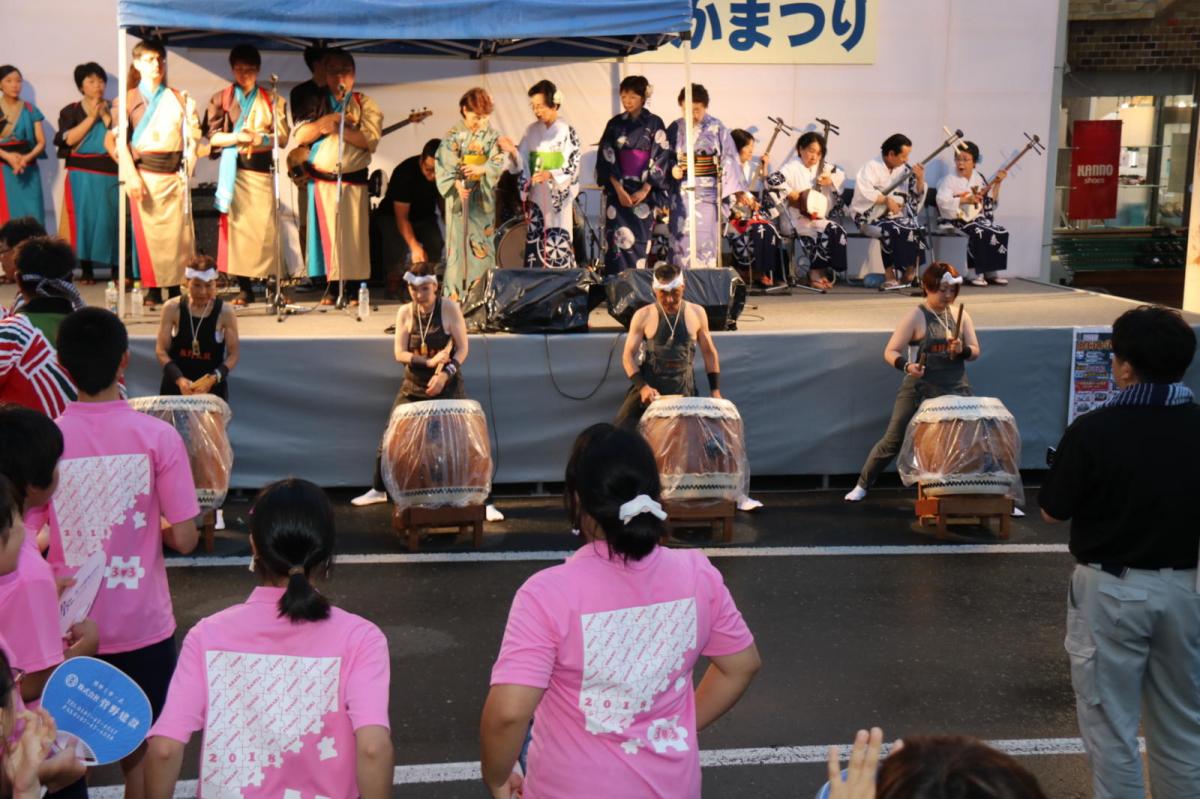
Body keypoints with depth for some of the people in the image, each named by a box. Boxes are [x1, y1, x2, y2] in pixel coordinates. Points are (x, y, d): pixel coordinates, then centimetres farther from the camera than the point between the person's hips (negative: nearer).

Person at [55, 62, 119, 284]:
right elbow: (69, 139, -8)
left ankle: (116, 270, -2)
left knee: (111, 218, -4)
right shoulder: (71, 111, 9)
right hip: (82, 175, 0)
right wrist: (92, 117, -8)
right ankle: (87, 270, -1)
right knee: (84, 217, -5)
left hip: (109, 174, 0)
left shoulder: (113, 110, 10)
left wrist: (106, 116, -8)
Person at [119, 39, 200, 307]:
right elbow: (121, 141, -3)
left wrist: (190, 111, -9)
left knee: (176, 231, -1)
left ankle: (175, 286, 6)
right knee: (147, 231, -1)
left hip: (173, 173, 2)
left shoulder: (178, 99, 11)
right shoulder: (130, 99, 5)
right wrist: (131, 176, -12)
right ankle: (152, 289, 5)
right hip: (145, 172, -2)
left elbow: (192, 135, 8)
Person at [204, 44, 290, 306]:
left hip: (263, 169, 0)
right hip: (234, 171, 0)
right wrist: (237, 137, -13)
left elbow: (282, 137, 4)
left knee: (266, 225, -7)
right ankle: (244, 287, 1)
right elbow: (212, 137, 3)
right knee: (237, 225, -3)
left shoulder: (271, 100, 12)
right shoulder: (221, 99, 11)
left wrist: (258, 138, -12)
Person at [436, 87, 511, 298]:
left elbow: (500, 161, -4)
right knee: (459, 243, -3)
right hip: (459, 196, -2)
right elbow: (444, 167, -5)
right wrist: (456, 184, -21)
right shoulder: (452, 137, 0)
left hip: (483, 199, 2)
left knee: (482, 244, 2)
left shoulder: (492, 135, 5)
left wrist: (481, 168, -22)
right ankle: (456, 294, 1)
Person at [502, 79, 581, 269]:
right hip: (535, 197, 5)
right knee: (534, 244, 4)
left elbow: (573, 168, -9)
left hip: (558, 197, -4)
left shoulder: (567, 132, -5)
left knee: (558, 244, -7)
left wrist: (551, 174, -24)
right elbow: (522, 165, 9)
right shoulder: (531, 131, 9)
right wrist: (513, 152, -11)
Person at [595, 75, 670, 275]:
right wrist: (619, 189, -9)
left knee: (640, 240, -3)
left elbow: (660, 158, -2)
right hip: (618, 190, 1)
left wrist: (645, 190, -10)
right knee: (618, 239, -8)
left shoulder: (654, 124, 3)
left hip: (645, 191, -1)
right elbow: (607, 159, 3)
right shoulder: (615, 124, 8)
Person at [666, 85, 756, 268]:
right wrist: (672, 169, -11)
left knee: (706, 239, -3)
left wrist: (740, 192, -9)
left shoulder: (717, 128, -2)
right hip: (682, 192, 2)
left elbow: (729, 160, -3)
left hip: (708, 191, -2)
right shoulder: (675, 128, 3)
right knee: (681, 238, 1)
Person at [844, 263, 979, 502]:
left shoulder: (960, 314, 5)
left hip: (956, 391, 3)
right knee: (893, 440, 4)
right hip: (919, 390, -3)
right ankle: (862, 485, 19)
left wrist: (962, 350, -16)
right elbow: (890, 352, -10)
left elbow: (975, 351, 7)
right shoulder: (916, 317, -9)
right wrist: (907, 366, -30)